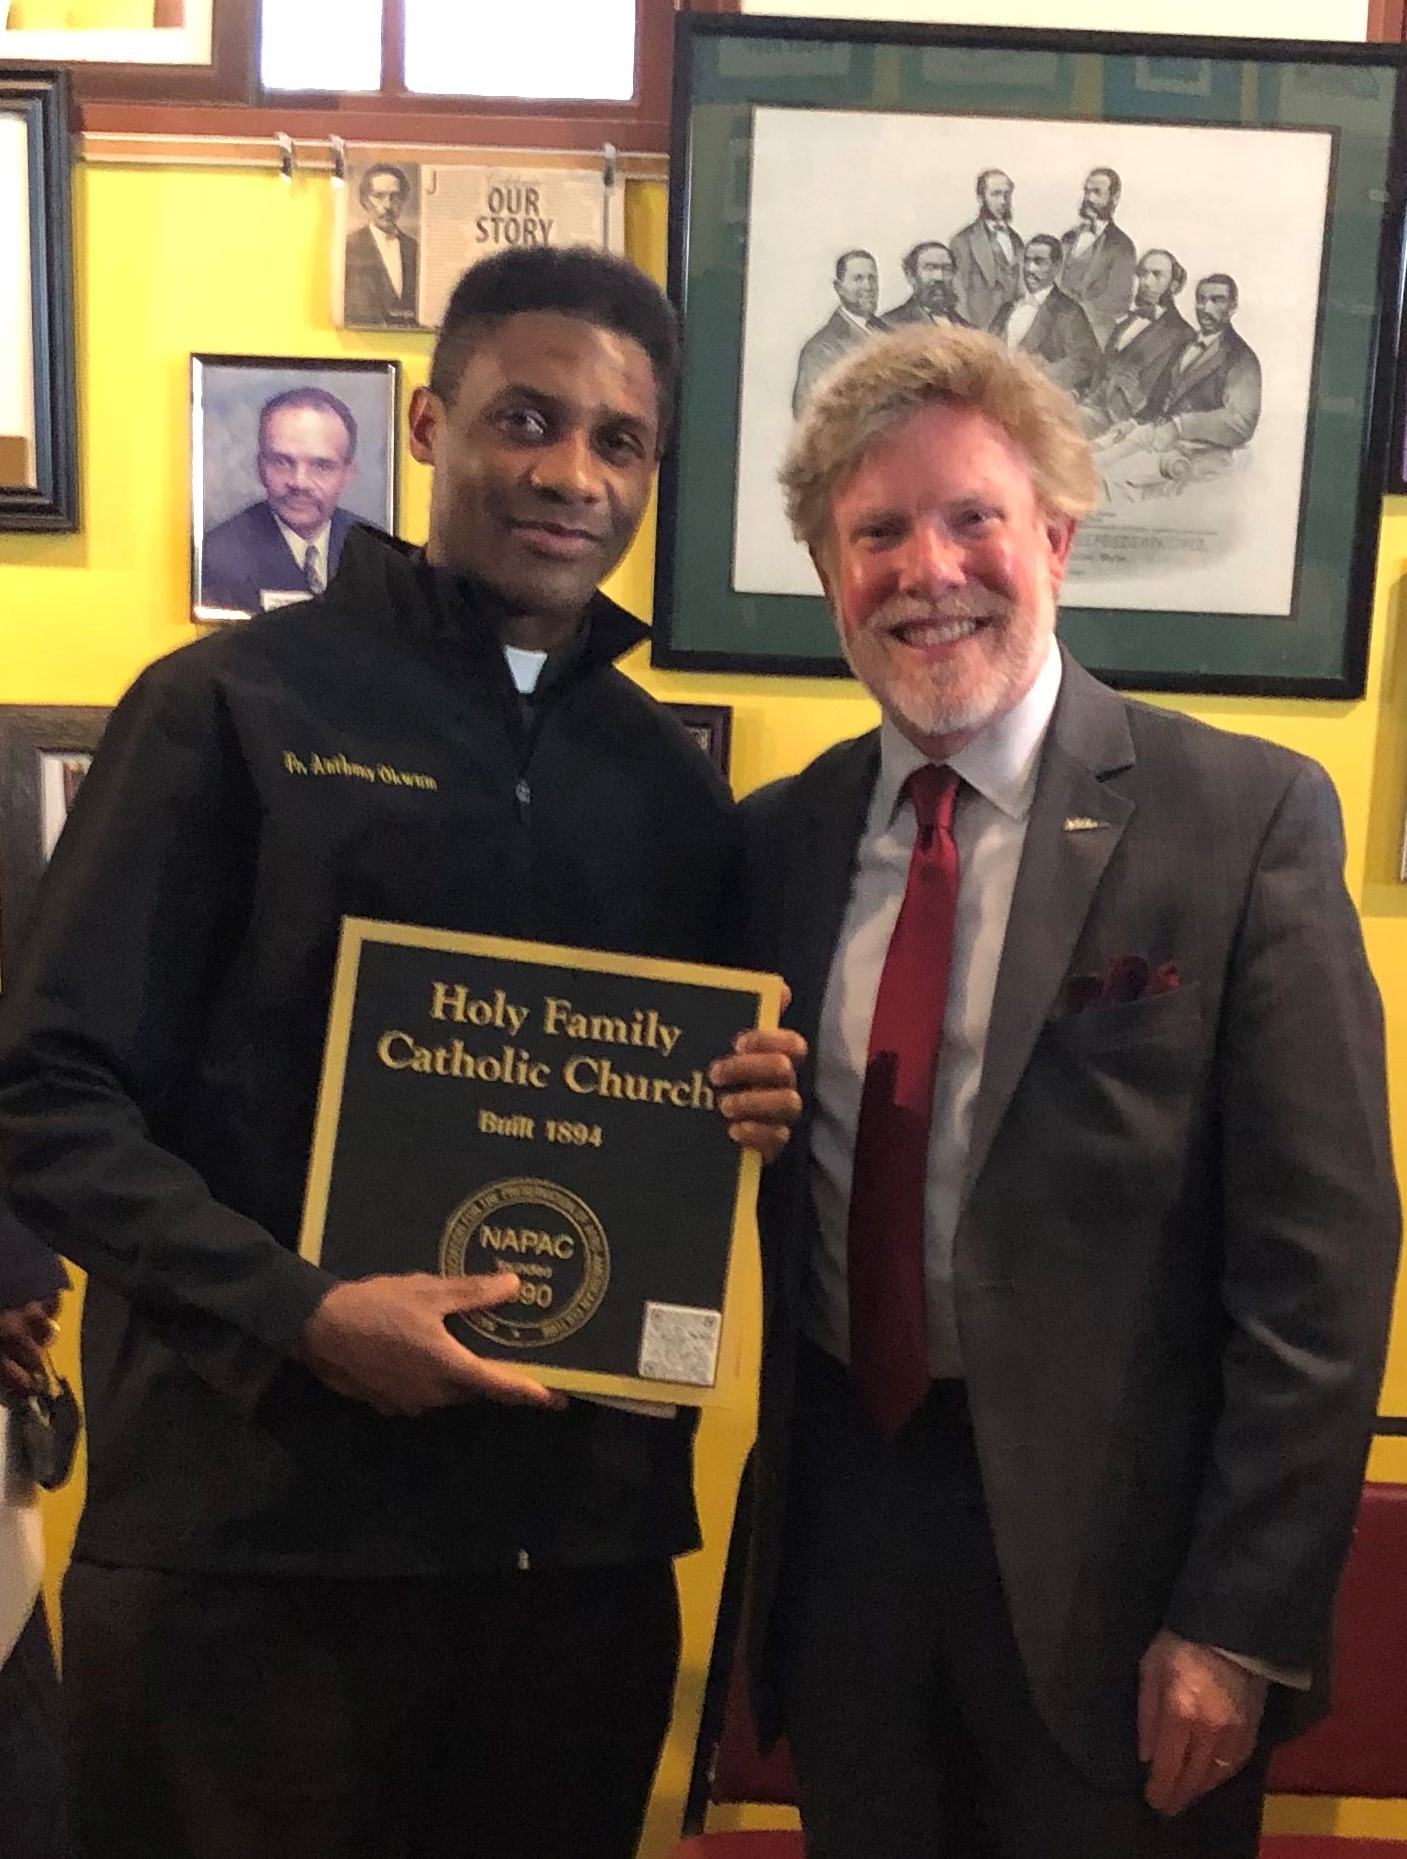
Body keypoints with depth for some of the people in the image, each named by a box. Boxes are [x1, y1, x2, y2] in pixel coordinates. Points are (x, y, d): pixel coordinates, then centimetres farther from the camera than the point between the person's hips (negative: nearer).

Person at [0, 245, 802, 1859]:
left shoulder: (673, 778, 10)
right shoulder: (233, 705, -4)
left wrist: (751, 1115, -6)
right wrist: (296, 1313, -20)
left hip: (587, 1527, 5)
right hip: (252, 1526, -4)